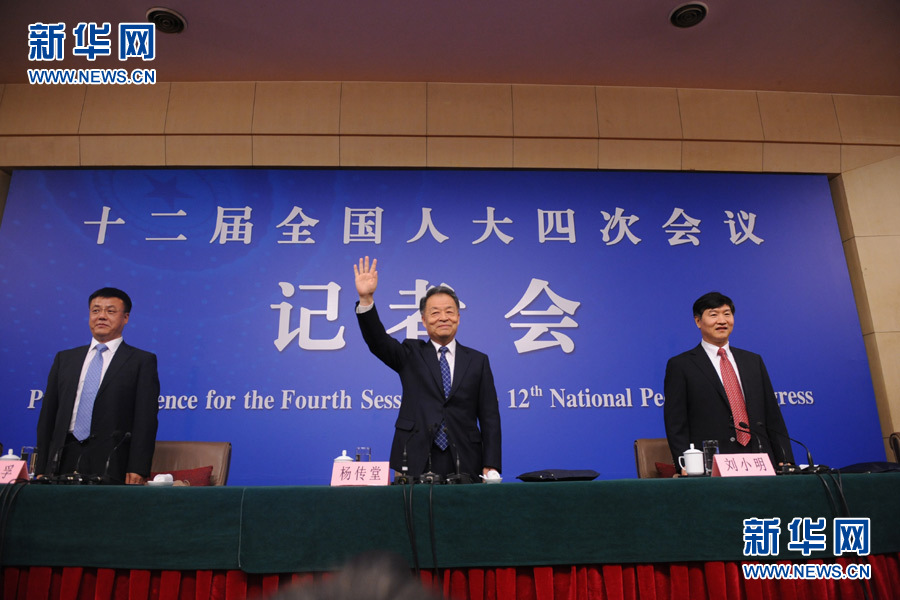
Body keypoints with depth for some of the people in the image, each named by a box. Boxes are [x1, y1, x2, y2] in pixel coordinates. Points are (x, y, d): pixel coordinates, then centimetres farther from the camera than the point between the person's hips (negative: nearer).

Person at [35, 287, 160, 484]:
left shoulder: (142, 361, 3)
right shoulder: (64, 358, 17)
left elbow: (146, 419, -4)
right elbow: (48, 415, 15)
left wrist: (137, 470, -12)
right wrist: (41, 469, 9)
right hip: (63, 460, 4)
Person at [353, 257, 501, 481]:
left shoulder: (478, 361, 8)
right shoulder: (411, 354, 8)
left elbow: (489, 417, 5)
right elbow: (378, 341, -9)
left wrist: (491, 467, -3)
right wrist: (366, 299, -24)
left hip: (465, 464, 1)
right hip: (415, 463, 0)